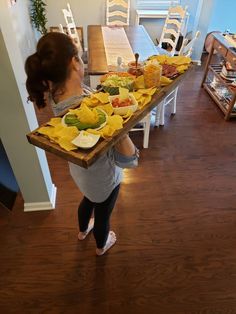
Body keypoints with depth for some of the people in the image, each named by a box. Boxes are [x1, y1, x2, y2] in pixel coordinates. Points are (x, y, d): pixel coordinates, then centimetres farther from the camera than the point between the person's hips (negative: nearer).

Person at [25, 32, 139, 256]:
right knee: (102, 213, 26)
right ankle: (101, 245, 61)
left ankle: (83, 230, 71)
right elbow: (128, 160, -41)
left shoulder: (52, 94, -19)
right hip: (103, 177, -6)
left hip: (79, 169, 7)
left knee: (89, 198, 38)